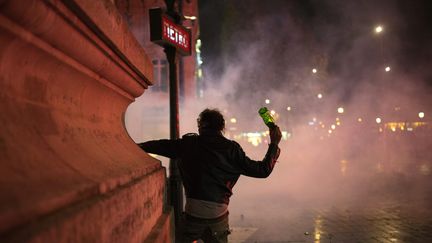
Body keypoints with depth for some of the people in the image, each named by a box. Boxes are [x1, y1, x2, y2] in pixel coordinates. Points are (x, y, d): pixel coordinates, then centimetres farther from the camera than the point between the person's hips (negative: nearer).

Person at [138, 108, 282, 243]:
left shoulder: (189, 144, 1)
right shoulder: (231, 149, -1)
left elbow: (160, 145, 12)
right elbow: (262, 170, -1)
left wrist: (138, 146, 29)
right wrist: (274, 144, 9)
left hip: (193, 212, -1)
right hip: (218, 215, 1)